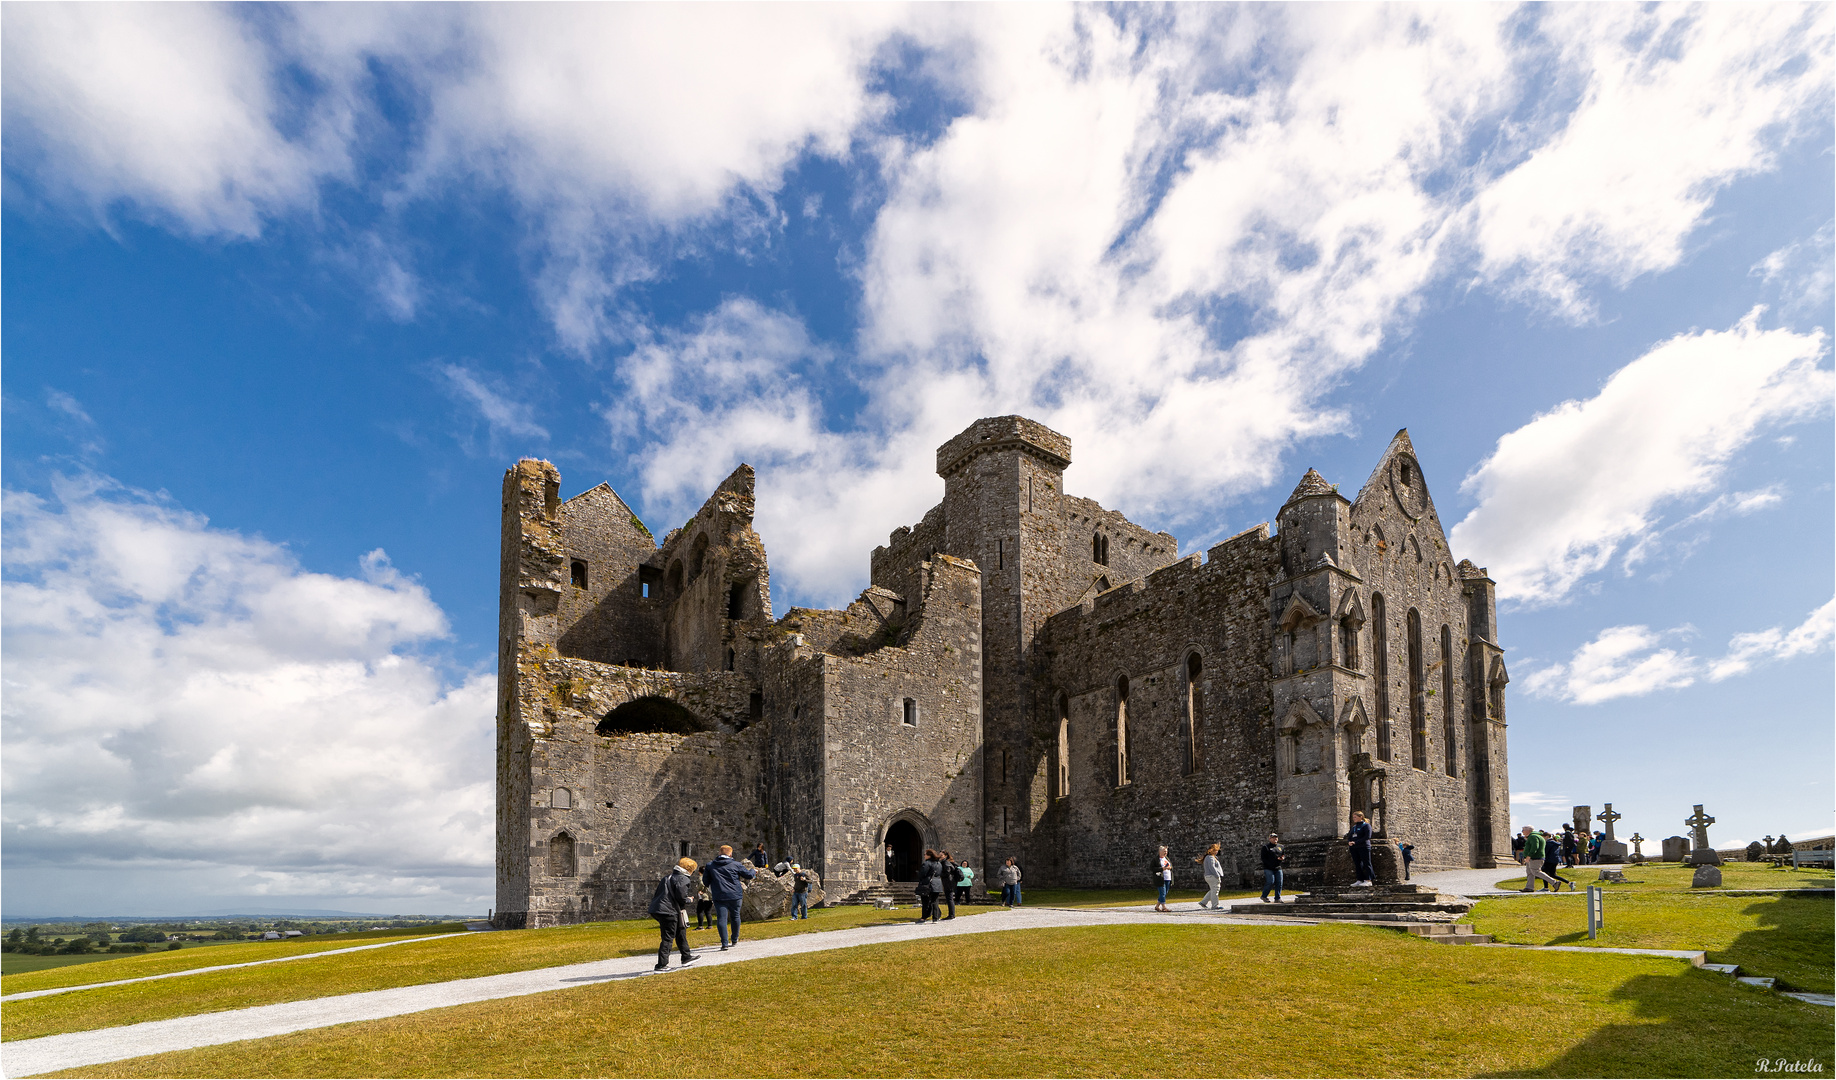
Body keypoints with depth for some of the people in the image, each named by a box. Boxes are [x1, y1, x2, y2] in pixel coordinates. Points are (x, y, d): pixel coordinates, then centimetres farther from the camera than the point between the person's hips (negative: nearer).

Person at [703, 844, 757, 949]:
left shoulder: (710, 866, 3)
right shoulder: (736, 864, -1)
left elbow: (705, 881, 9)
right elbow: (749, 875, 5)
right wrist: (753, 871, 27)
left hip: (719, 897, 0)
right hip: (735, 896, 0)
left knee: (721, 919, -2)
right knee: (735, 916, 17)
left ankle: (724, 943, -12)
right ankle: (734, 940, 30)